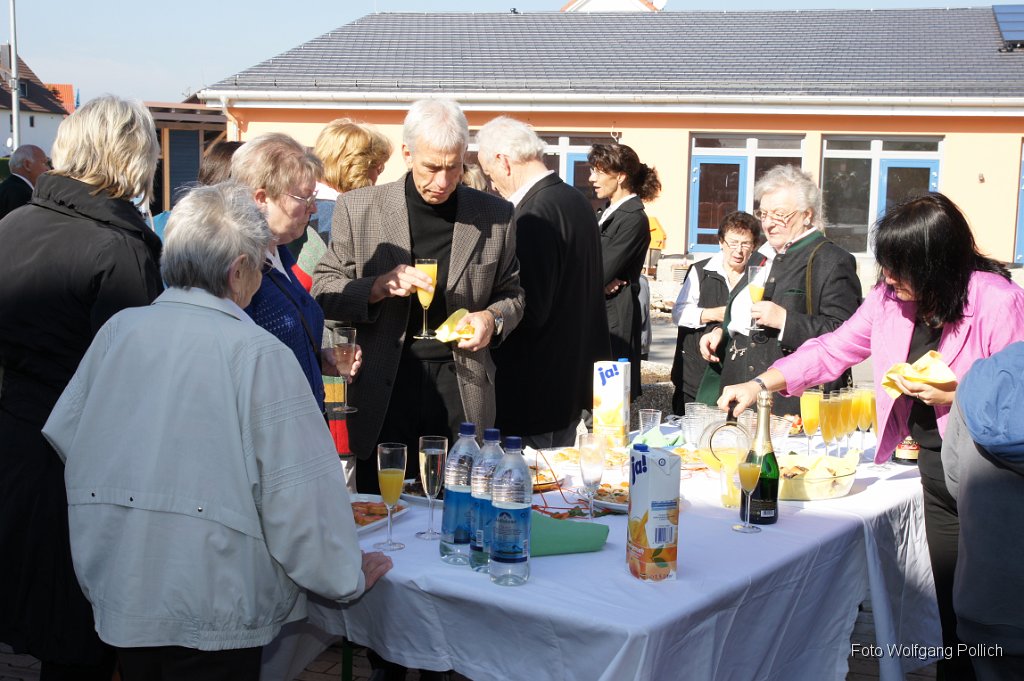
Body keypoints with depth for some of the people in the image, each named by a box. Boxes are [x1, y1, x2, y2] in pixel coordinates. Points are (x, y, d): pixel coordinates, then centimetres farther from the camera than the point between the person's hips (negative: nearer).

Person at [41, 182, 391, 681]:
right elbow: (300, 488, -15)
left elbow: (64, 435, 9)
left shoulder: (117, 330, 0)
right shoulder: (259, 354, -15)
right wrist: (347, 575, 0)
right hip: (212, 612, -5)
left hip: (116, 597, 5)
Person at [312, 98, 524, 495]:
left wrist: (493, 318, -6)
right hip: (383, 390, -1)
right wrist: (378, 287, -14)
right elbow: (323, 291, 4)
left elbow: (511, 293, 16)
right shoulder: (358, 208, 2)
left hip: (461, 388, 1)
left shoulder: (494, 215, 5)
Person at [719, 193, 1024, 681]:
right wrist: (759, 384, 2)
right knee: (950, 608, 11)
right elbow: (834, 350, 8)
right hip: (933, 467, 5)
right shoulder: (891, 296, 1)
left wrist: (957, 395, -22)